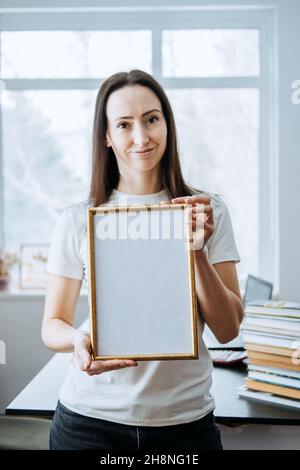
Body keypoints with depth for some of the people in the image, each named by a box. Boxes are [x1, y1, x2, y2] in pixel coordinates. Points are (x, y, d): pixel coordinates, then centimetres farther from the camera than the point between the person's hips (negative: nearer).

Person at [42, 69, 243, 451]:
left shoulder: (208, 210, -4)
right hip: (91, 418, 0)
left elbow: (227, 330, -5)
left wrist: (198, 251, -20)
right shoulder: (77, 219, -5)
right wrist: (77, 339, -22)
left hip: (185, 417, 1)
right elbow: (52, 324, 0)